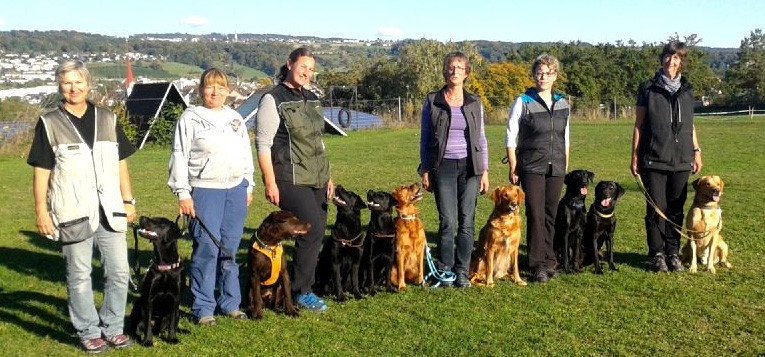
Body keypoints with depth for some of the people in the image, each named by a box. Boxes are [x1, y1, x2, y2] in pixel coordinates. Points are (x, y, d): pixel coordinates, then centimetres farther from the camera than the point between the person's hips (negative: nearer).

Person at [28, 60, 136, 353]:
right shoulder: (49, 123, 1)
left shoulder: (107, 120, 9)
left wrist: (128, 201, 9)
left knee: (119, 272, 6)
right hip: (73, 213, -3)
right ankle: (88, 332, 17)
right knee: (79, 275, 5)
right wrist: (41, 211, -5)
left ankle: (113, 328, 21)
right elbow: (41, 170, -1)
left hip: (110, 210, 3)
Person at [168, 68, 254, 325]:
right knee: (206, 249, -7)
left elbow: (246, 153, 20)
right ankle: (203, 308, 3)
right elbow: (179, 157, -4)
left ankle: (230, 303, 18)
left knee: (230, 249, 8)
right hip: (205, 191, -5)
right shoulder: (190, 118, -1)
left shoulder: (235, 118, 15)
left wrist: (248, 186, 16)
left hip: (236, 190, 5)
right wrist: (182, 193, -9)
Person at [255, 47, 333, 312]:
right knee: (313, 230, -14)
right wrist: (270, 182, -16)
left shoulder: (312, 100, 16)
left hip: (316, 179, 8)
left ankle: (302, 286, 17)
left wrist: (327, 176, 19)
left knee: (316, 234, 5)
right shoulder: (273, 100, -6)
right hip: (291, 180, -7)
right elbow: (263, 144, -10)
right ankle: (301, 292, -1)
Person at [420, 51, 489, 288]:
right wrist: (425, 171, 1)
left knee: (467, 222, 1)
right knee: (448, 221, -7)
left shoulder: (474, 103, 9)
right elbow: (425, 138, 6)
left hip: (469, 166, 2)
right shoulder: (432, 101, 3)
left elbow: (481, 138, 11)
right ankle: (445, 271, 6)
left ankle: (462, 272, 10)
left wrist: (485, 171, 5)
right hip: (443, 167, -2)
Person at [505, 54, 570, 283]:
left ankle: (548, 261, 18)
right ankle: (538, 266, -3)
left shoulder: (563, 103, 10)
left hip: (556, 169, 4)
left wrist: (566, 165, 14)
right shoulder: (523, 102, -2)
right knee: (536, 215, -7)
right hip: (532, 168, -4)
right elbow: (511, 138, -2)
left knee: (551, 215, 8)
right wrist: (513, 168, -6)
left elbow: (565, 137, 18)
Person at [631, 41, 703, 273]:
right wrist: (635, 156, -3)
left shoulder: (686, 90, 11)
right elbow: (639, 124, 1)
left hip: (681, 159, 3)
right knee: (656, 208, -1)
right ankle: (657, 255, 9)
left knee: (676, 209, 7)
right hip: (654, 159, -3)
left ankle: (673, 253, 16)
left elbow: (690, 125, 17)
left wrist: (696, 151, 10)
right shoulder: (648, 89, 1)